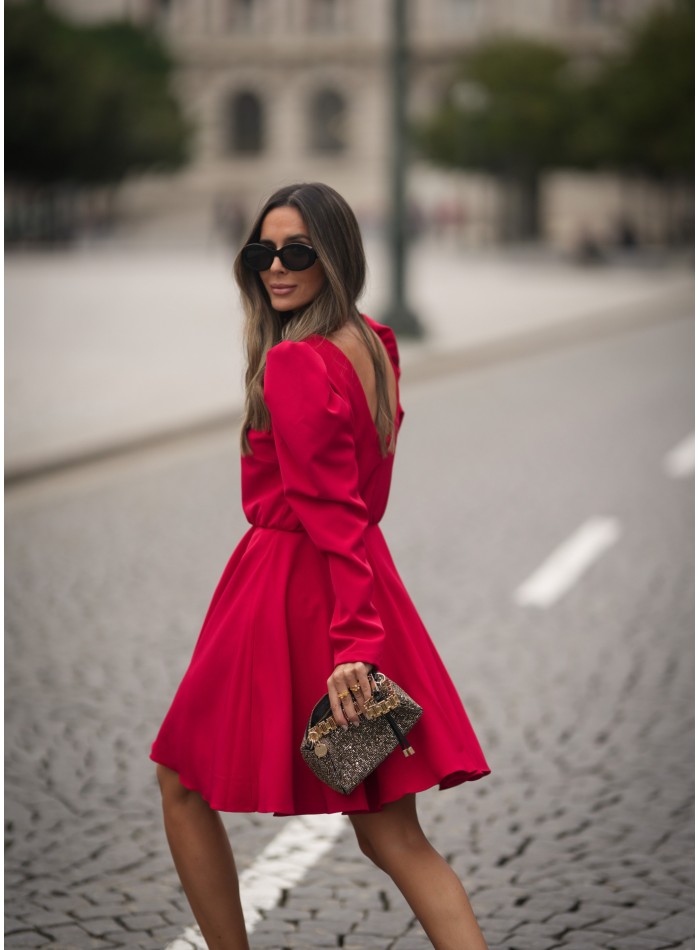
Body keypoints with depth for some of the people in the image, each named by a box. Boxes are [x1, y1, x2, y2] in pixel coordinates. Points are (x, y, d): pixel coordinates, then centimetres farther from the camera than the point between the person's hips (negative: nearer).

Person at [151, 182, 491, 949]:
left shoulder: (296, 366, -17)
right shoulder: (373, 346, 9)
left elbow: (332, 511, -22)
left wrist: (351, 642, -25)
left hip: (289, 593, -8)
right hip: (368, 585, 8)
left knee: (182, 784, 14)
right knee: (393, 834, 6)